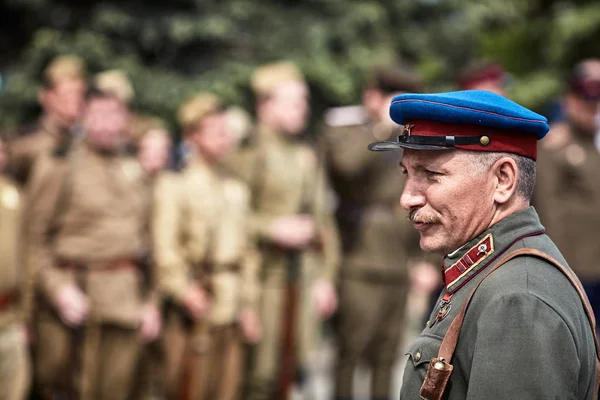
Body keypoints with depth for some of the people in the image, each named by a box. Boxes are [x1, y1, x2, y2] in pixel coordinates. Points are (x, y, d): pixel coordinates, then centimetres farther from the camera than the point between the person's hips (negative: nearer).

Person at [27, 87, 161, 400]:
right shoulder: (57, 166, -3)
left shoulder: (131, 172, 14)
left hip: (125, 304, 5)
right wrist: (58, 289, -16)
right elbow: (35, 238, -6)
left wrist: (150, 302, 13)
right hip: (76, 300, -5)